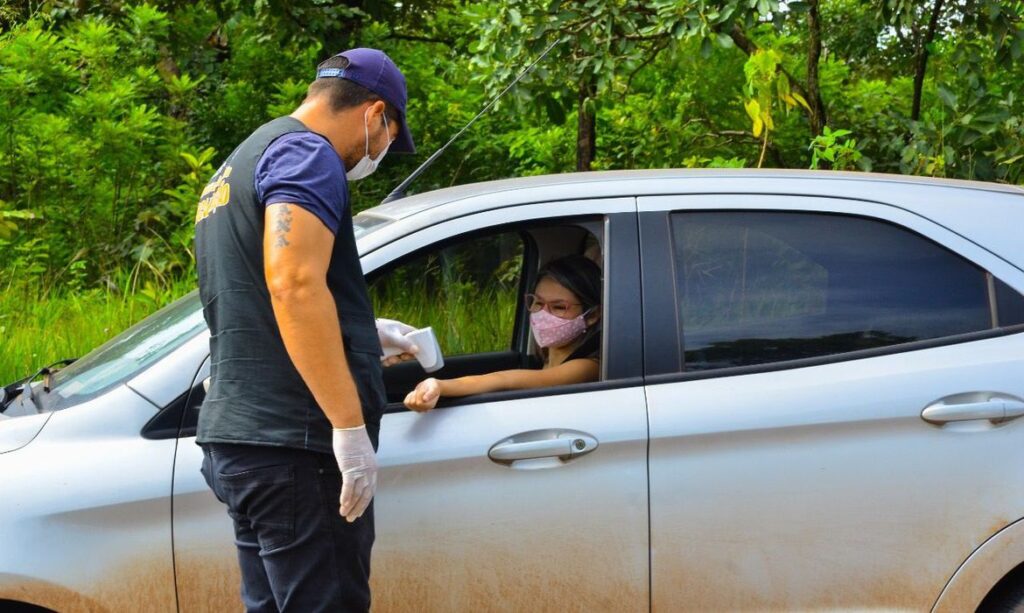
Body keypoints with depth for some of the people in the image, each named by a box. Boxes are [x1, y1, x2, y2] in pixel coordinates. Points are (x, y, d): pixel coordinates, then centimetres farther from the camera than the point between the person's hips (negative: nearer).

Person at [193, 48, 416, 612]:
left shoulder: (241, 164, 23)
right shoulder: (306, 154, -9)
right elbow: (294, 284, -24)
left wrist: (365, 330, 44)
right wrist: (351, 426, -24)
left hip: (235, 438, 10)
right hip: (293, 444, -10)